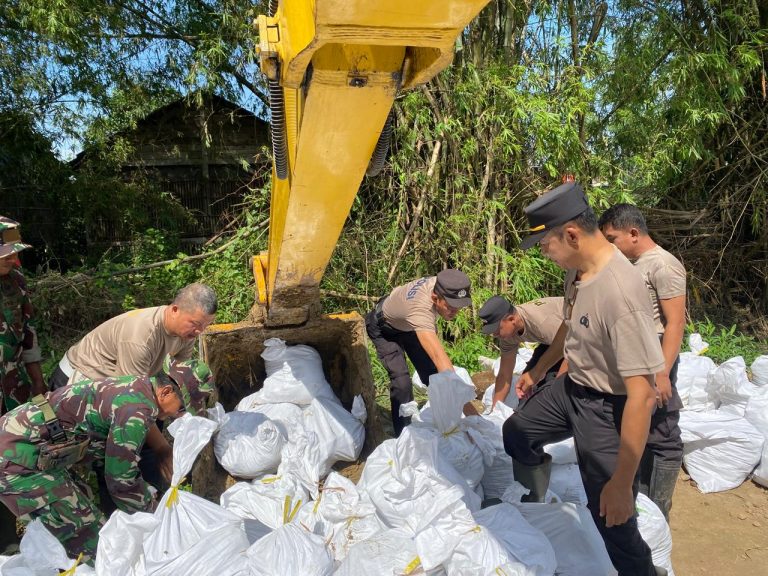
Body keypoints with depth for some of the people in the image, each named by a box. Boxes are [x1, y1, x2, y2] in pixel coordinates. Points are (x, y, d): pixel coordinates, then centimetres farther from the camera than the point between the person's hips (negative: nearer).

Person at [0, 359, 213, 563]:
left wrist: (147, 495, 26)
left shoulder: (135, 386, 9)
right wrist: (153, 512, 3)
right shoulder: (137, 408, -20)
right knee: (89, 538, -5)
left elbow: (119, 457, 22)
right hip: (17, 457, -10)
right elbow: (121, 478, -12)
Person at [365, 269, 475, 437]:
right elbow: (440, 358, -59)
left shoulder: (441, 285, -29)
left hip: (407, 324, 6)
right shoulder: (420, 310, -50)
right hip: (384, 328, -6)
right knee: (402, 382, -21)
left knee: (433, 373, -3)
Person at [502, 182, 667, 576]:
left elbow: (642, 395, -32)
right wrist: (537, 371, 26)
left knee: (611, 515, -1)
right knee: (516, 433, 25)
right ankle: (532, 509, 51)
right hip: (573, 387, 9)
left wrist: (623, 482, -28)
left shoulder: (620, 292, -34)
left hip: (608, 407, -9)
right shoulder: (577, 269, -7)